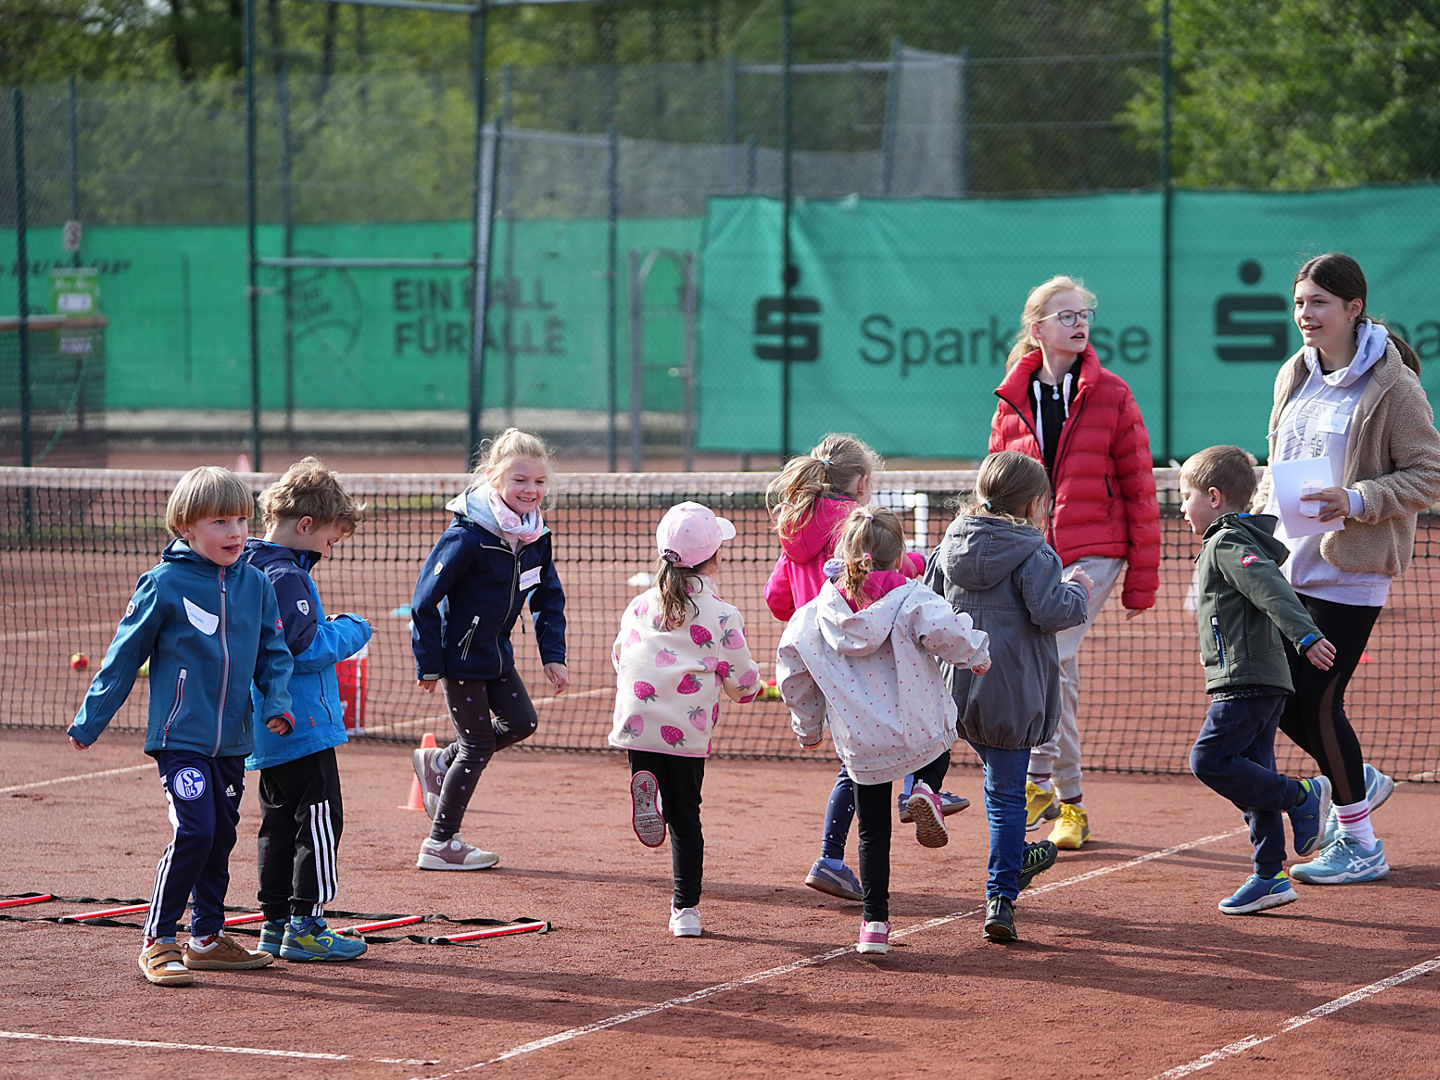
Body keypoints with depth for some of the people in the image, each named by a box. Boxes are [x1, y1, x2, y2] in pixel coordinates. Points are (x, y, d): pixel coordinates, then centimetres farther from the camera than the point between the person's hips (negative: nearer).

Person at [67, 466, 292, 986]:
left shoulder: (256, 586, 6)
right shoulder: (164, 584, -8)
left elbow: (273, 652, 15)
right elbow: (124, 655, -1)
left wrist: (277, 701, -4)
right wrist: (89, 720, 3)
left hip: (232, 740, 6)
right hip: (180, 734, -5)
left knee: (221, 836, 12)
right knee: (193, 832, -15)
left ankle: (208, 937, 25)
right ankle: (157, 941, -6)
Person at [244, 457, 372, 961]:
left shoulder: (250, 572, 14)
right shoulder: (287, 578, -18)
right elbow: (307, 647, -22)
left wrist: (331, 630, 16)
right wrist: (352, 632, -7)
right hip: (303, 726, -10)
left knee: (279, 823, 14)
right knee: (319, 821, -5)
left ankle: (276, 923, 18)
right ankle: (305, 925, -4)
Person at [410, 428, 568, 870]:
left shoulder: (537, 537, -2)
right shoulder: (469, 536, -24)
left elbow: (549, 598, 11)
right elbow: (425, 598, -20)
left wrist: (553, 656, 3)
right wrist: (428, 663, -17)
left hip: (496, 651, 7)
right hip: (460, 654, -7)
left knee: (521, 722, 10)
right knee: (478, 746, -2)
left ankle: (439, 762, 29)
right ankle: (440, 843, 9)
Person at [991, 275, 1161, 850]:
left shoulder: (1111, 395, -1)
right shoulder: (1012, 402, 7)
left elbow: (1139, 488, 0)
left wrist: (1143, 577, -2)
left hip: (1093, 551, -4)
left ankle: (1037, 779, -11)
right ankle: (1069, 802, 15)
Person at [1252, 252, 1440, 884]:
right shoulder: (1294, 376, 9)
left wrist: (1356, 501, -22)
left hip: (1349, 572, -7)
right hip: (1287, 565, 7)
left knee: (1318, 700, -6)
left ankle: (1360, 845, 9)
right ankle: (1360, 781, 34)